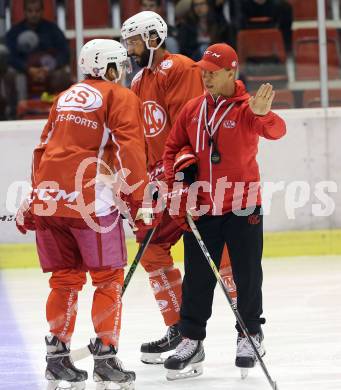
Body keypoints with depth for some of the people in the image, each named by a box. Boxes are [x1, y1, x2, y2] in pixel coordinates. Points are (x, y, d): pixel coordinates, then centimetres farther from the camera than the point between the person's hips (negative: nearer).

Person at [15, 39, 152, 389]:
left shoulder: (65, 98, 24)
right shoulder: (120, 97, 4)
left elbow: (43, 149, 25)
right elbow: (129, 152, -6)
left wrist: (35, 199, 30)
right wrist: (137, 203, -5)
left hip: (49, 196, 6)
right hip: (91, 199, -6)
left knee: (65, 278, 14)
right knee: (108, 278, 3)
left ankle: (57, 356, 12)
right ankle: (105, 356, -1)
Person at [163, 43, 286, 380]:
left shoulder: (247, 108, -10)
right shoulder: (193, 109, 5)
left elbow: (275, 131, -27)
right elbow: (173, 147, 14)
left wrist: (263, 114, -49)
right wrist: (174, 179, 0)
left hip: (242, 206, -4)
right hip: (200, 207, 4)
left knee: (247, 274, 6)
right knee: (197, 278, 7)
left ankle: (250, 336, 22)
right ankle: (191, 340, 14)